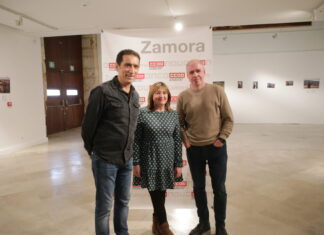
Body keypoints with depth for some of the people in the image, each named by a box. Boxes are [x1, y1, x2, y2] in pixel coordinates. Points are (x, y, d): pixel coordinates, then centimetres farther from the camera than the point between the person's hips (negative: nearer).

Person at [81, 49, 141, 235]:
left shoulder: (135, 95, 6)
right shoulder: (103, 92, -16)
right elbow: (88, 125, -10)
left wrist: (128, 150, 14)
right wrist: (92, 150, 1)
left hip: (127, 158, 7)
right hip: (105, 159, -6)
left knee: (124, 201, 20)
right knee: (104, 206, 8)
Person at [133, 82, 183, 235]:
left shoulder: (173, 115, 3)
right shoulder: (142, 114, -7)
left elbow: (177, 141, 4)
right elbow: (136, 140, -6)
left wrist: (178, 164, 2)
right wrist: (136, 162, -8)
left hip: (167, 162, 3)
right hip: (149, 161, -3)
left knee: (161, 195, 14)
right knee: (156, 195, 4)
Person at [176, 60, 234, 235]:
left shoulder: (217, 91, -5)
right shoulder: (183, 97, -1)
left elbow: (228, 119, -2)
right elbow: (179, 123, 7)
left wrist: (222, 138, -10)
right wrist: (184, 140, -5)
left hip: (216, 148, -1)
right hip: (194, 149, 2)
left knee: (219, 188, 10)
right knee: (198, 187, 14)